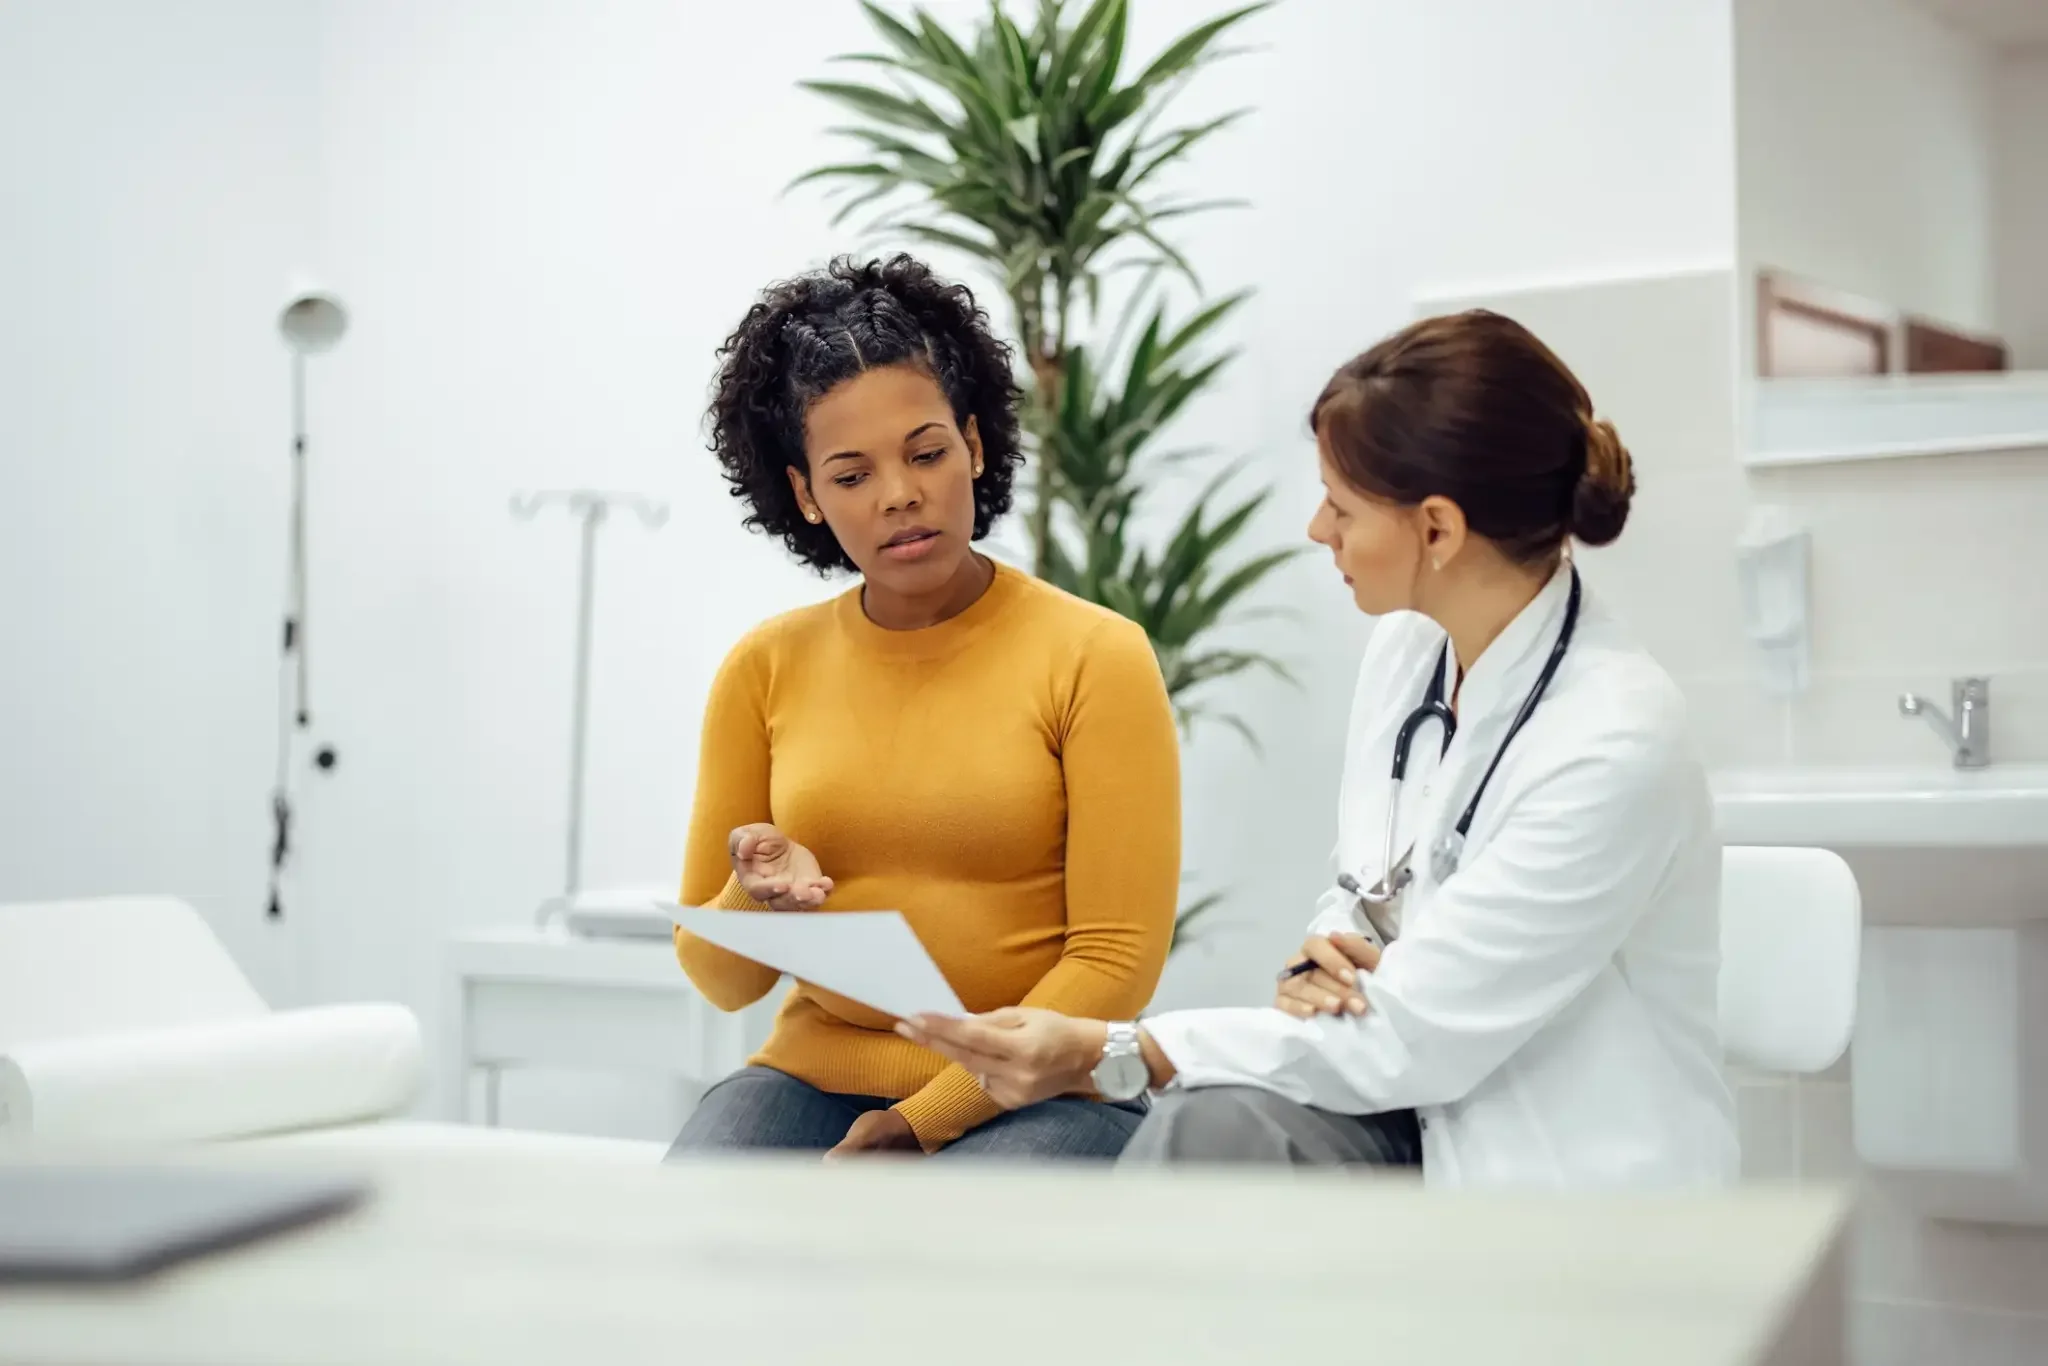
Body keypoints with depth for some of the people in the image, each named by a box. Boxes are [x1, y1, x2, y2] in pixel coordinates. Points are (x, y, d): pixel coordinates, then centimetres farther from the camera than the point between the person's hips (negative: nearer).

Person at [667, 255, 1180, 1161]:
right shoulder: (765, 669, 7)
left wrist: (922, 1122, -13)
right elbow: (720, 980, 10)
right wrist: (757, 897, -14)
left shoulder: (1095, 657, -3)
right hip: (817, 1077, 3)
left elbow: (1116, 962, -6)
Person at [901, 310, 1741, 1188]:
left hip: (1577, 1210, -6)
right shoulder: (1408, 646, 0)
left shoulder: (1613, 744, -24)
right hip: (1422, 1122, 6)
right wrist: (1321, 963, -10)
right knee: (1209, 1125, -24)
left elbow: (1410, 1040, -22)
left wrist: (1111, 1055, -23)